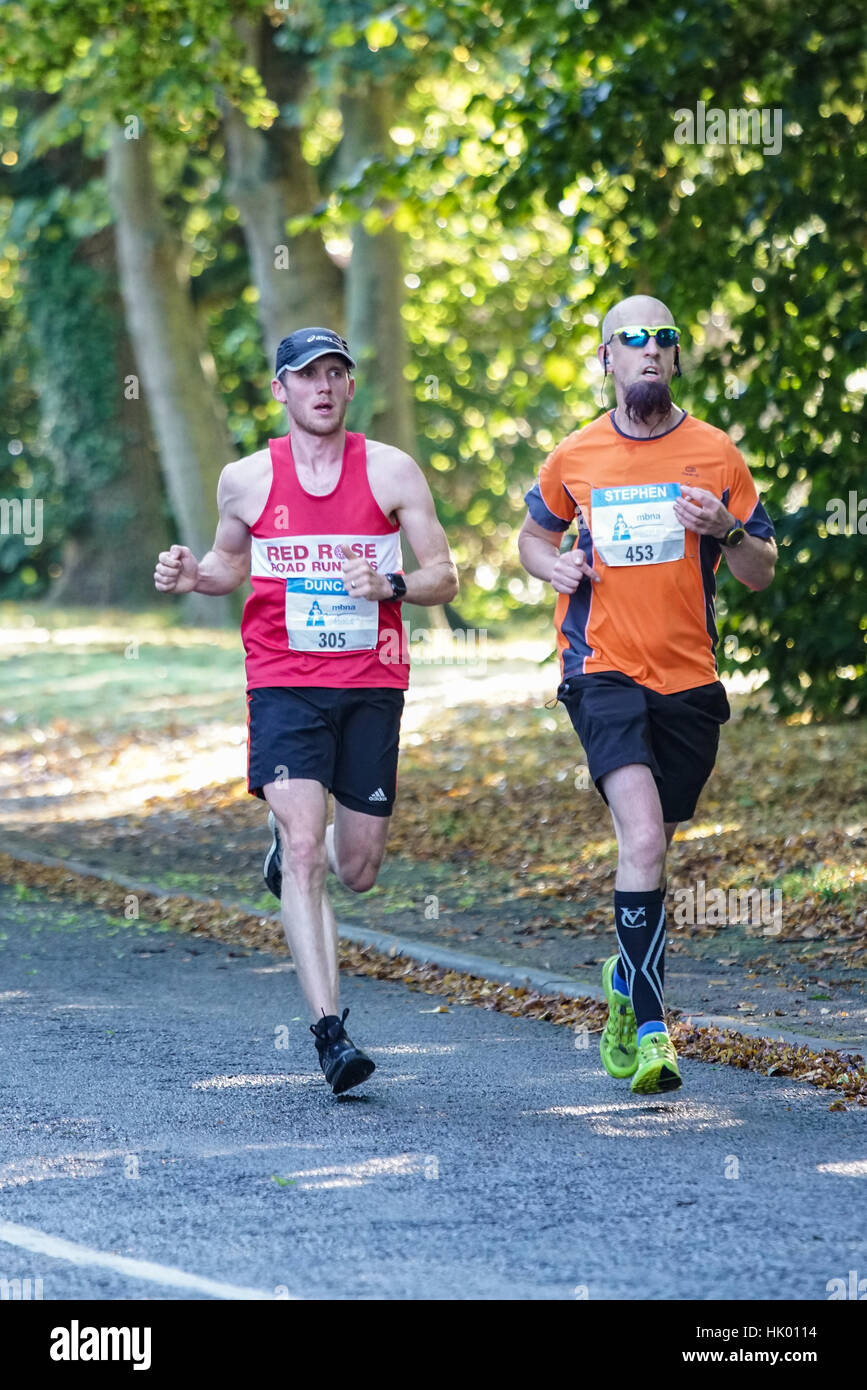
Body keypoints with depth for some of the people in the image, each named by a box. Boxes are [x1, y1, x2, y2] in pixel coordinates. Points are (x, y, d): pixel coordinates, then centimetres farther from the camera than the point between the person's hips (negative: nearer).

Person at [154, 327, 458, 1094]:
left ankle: (291, 847, 45)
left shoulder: (392, 471, 0)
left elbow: (445, 576, 2)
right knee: (305, 850, -17)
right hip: (285, 684, -1)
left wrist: (391, 584, -19)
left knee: (357, 871, 8)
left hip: (372, 684, 1)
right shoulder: (246, 479, 3)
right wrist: (193, 576, -1)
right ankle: (330, 1030, -19)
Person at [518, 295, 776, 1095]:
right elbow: (533, 536, 20)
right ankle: (651, 1028, -21)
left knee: (651, 845, 15)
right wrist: (555, 566, -3)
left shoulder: (715, 453, 3)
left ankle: (626, 981, 42)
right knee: (644, 839, -21)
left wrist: (725, 532, -15)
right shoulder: (575, 458, 3)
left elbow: (762, 574, 6)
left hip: (689, 681, 2)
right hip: (603, 671, -2)